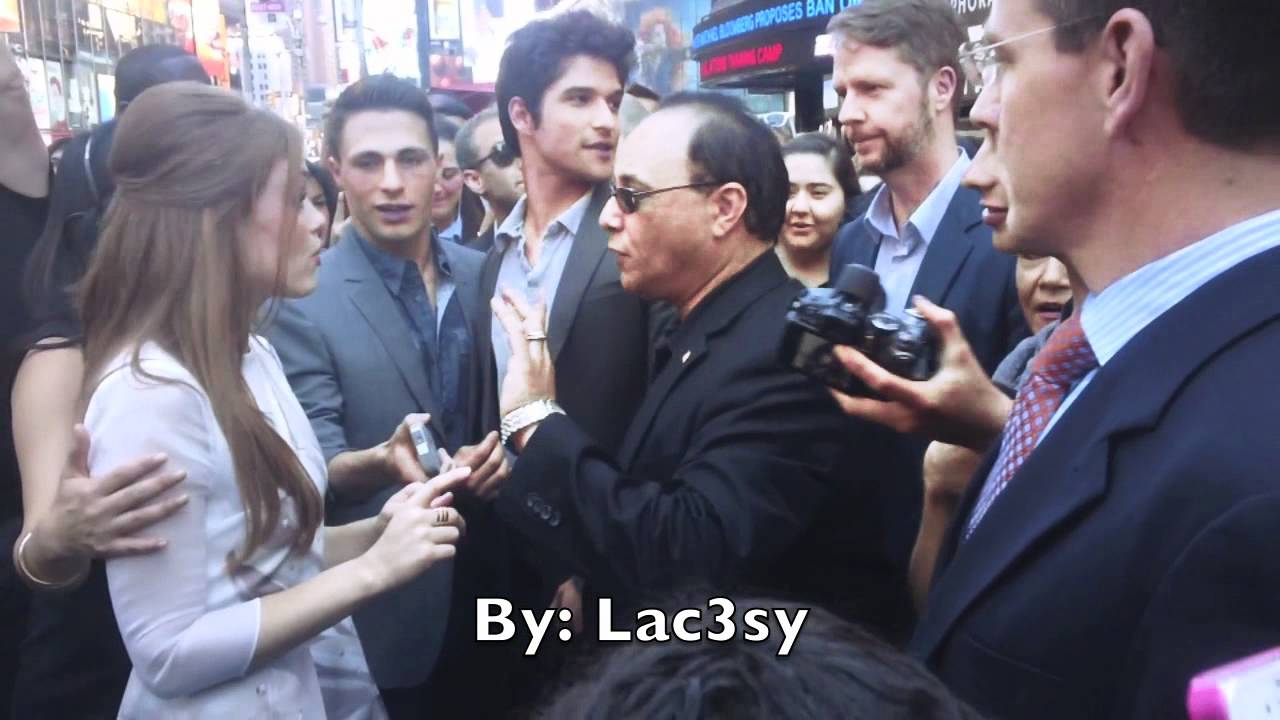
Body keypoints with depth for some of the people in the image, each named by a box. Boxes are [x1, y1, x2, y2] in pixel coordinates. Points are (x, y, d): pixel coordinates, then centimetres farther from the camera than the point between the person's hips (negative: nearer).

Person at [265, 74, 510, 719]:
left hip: (493, 587, 5)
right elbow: (315, 469, -18)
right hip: (383, 612, -4)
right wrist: (381, 463, -36)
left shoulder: (483, 275, 1)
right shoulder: (303, 302, -13)